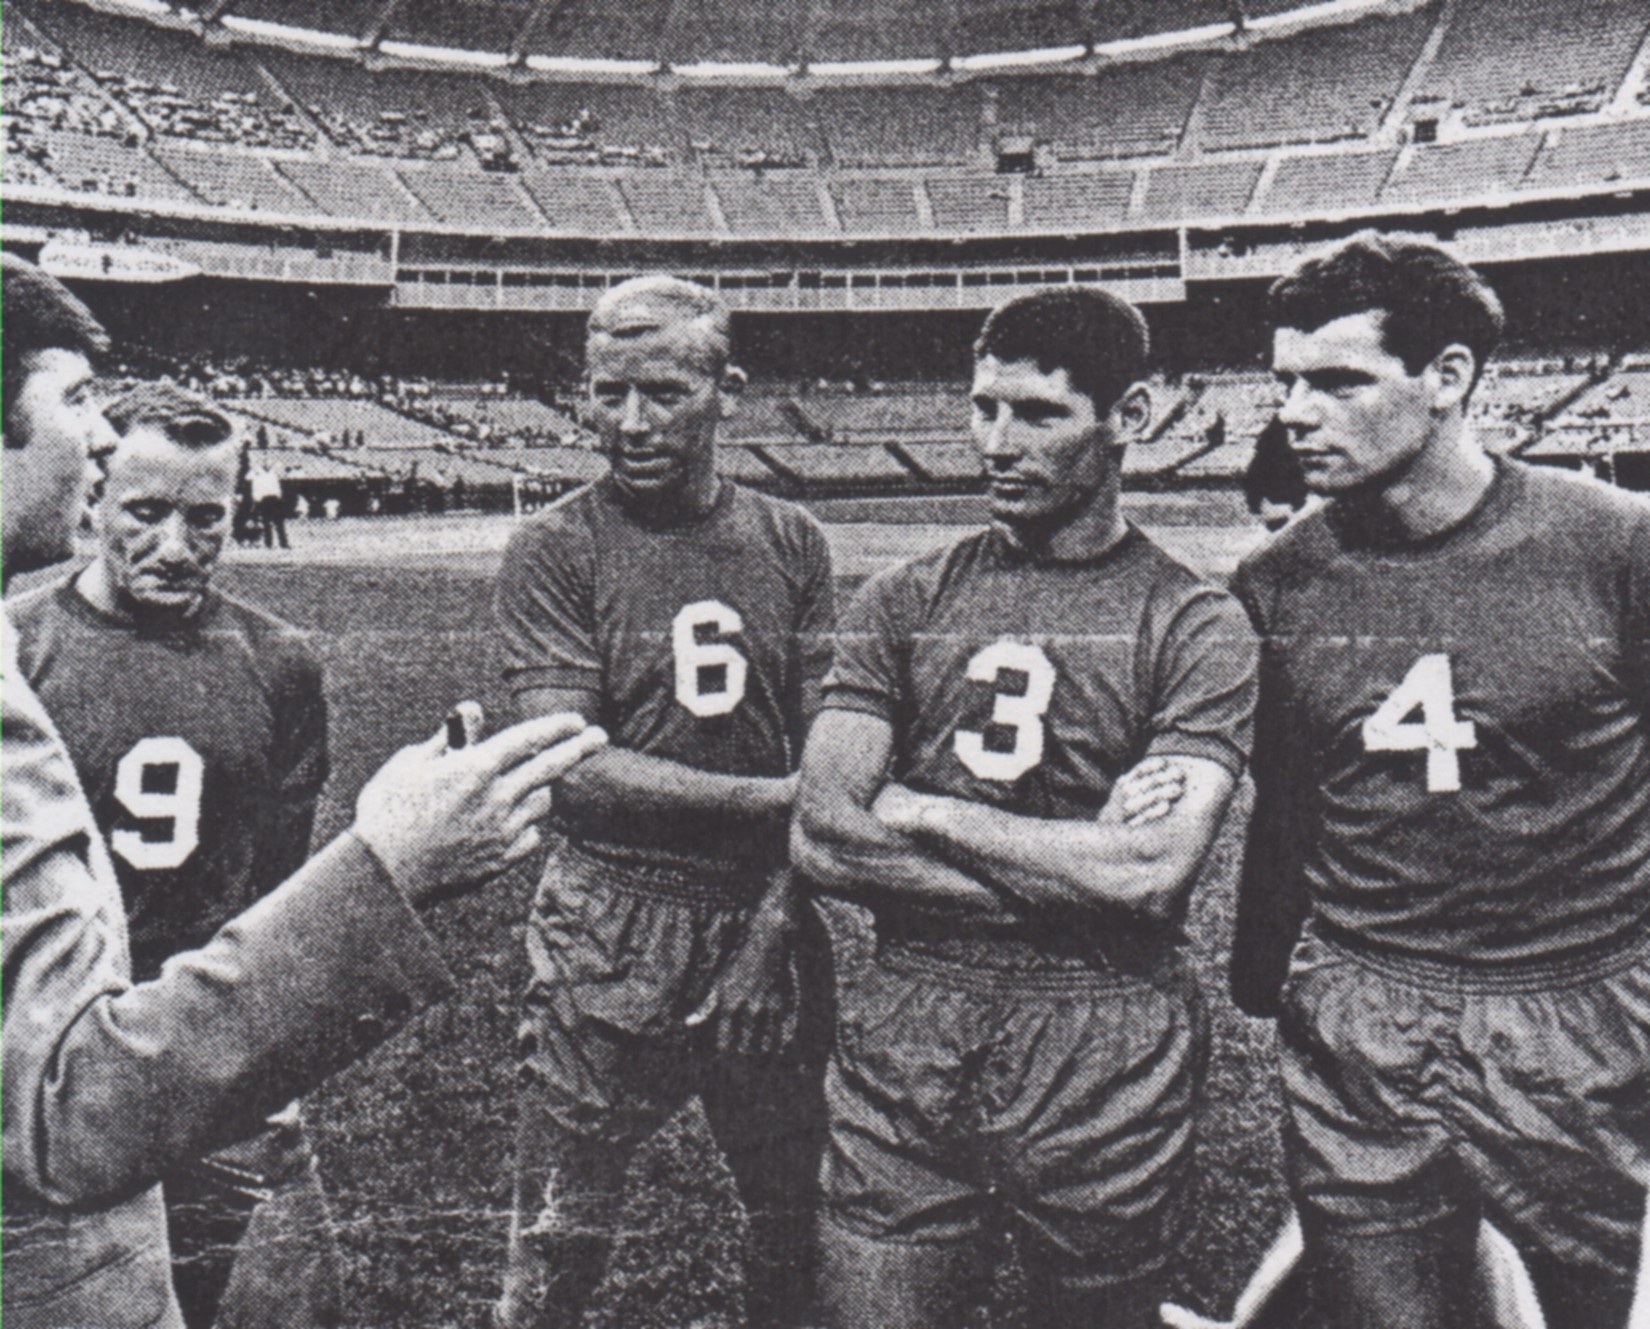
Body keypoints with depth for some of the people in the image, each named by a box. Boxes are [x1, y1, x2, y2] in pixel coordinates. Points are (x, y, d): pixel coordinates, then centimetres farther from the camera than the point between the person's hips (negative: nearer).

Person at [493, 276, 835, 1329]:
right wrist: (770, 796, -14)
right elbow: (575, 769, -12)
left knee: (803, 1227, 17)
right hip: (612, 930, -3)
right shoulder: (555, 552, -5)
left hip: (769, 919, 3)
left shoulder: (791, 542, 6)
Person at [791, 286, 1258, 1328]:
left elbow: (1152, 877, -16)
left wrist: (918, 812, -10)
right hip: (900, 1046, 2)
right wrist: (1077, 861, -12)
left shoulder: (1195, 625, -4)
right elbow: (822, 843, -6)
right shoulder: (903, 603, 4)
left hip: (1104, 1062, -1)